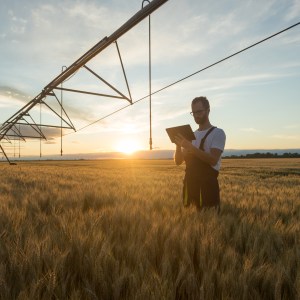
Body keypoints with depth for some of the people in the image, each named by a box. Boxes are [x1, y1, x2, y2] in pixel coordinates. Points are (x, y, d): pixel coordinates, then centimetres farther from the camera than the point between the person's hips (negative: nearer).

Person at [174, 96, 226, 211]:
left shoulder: (217, 133, -4)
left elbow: (213, 160, -19)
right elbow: (178, 161, 10)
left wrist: (190, 147, -24)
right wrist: (178, 146, -8)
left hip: (208, 184, -6)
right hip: (190, 183, 6)